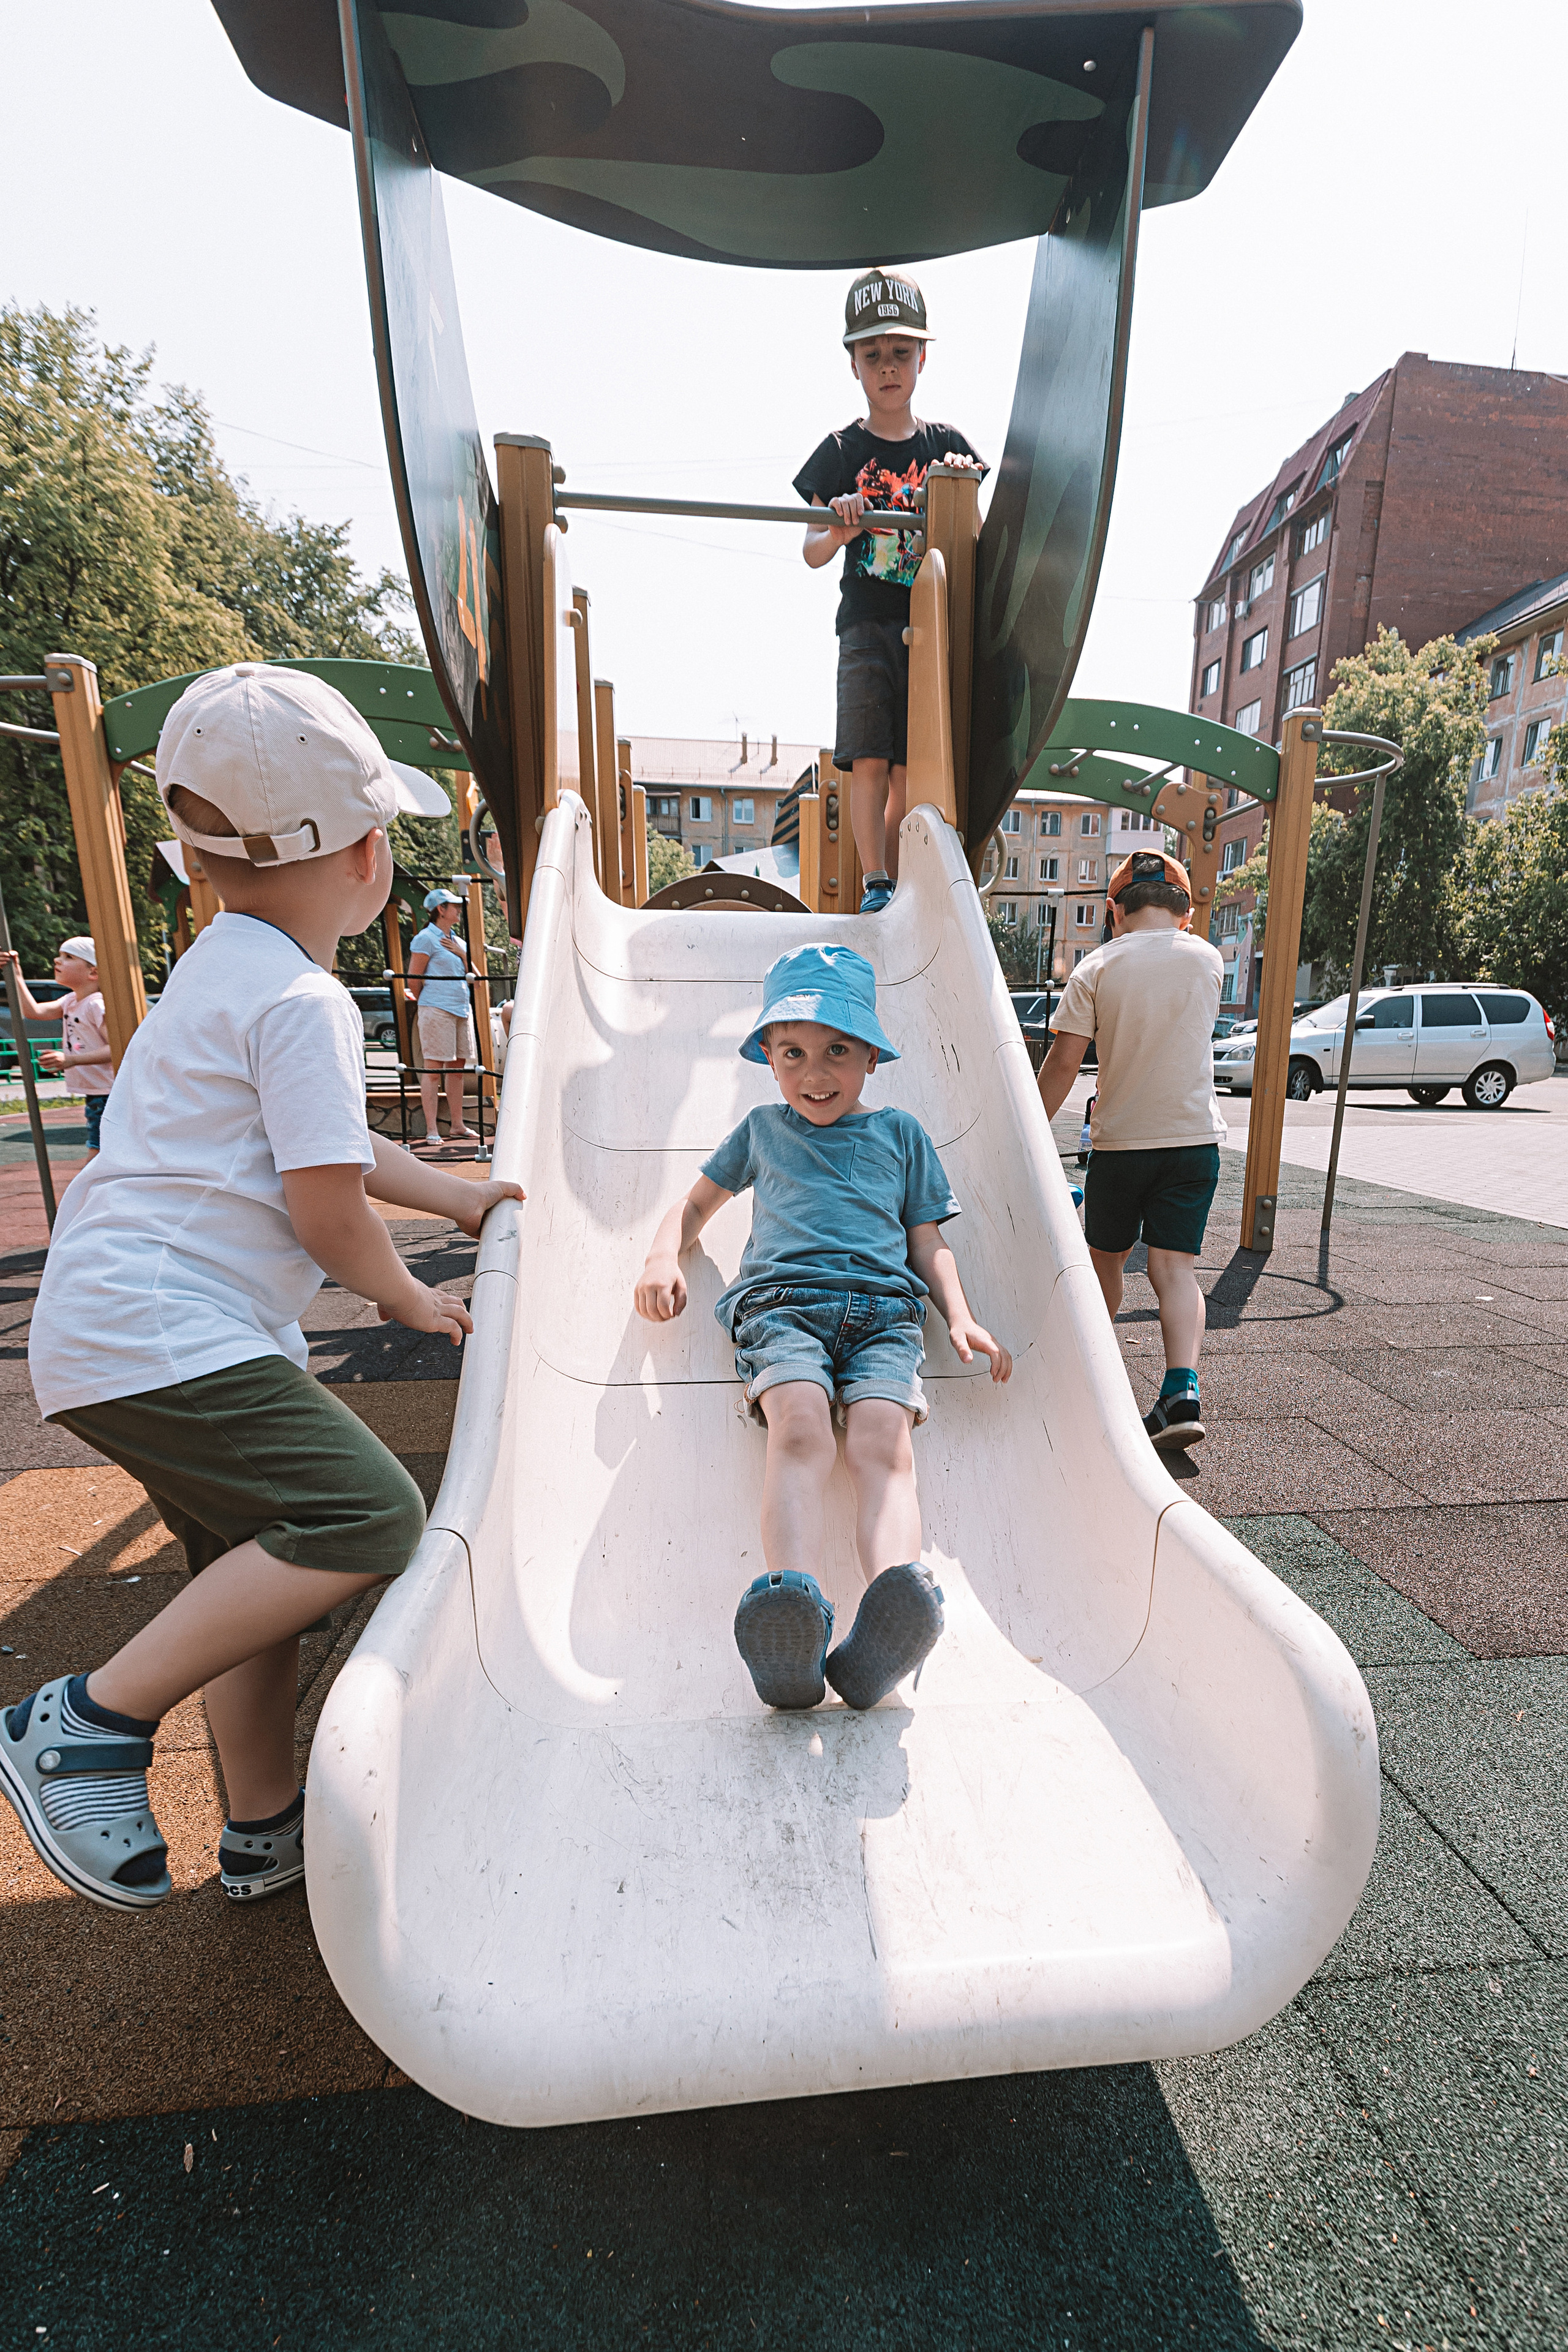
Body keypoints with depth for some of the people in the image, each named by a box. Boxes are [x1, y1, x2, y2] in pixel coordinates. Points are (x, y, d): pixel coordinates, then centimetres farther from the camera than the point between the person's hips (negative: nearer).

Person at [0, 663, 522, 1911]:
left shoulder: (229, 969, 17)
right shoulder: (302, 999, -17)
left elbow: (321, 1141, 26)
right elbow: (327, 1207, -21)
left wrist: (458, 1194, 29)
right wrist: (405, 1294, -1)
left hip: (119, 1326, 11)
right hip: (162, 1336, -11)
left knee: (256, 1569, 17)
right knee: (367, 1515, -18)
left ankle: (266, 1830, 34)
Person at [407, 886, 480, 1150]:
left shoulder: (458, 942, 19)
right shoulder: (425, 938, -4)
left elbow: (473, 975, 14)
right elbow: (413, 978, -5)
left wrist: (462, 953, 0)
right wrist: (426, 1004, 6)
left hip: (462, 1009, 8)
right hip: (437, 1010, -8)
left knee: (457, 1068, 9)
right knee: (433, 1068, -6)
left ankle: (457, 1125, 16)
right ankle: (432, 1130, -5)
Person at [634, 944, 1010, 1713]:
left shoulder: (900, 1132, 27)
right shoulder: (762, 1129, 28)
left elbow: (928, 1242, 24)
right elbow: (697, 1202, 35)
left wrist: (961, 1320, 7)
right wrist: (664, 1257, 14)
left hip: (883, 1308, 1)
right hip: (781, 1301, 0)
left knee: (883, 1441, -29)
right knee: (800, 1423, -32)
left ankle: (880, 1642, -48)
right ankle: (790, 1614, -50)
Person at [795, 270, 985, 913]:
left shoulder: (946, 444, 13)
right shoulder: (841, 451, 9)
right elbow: (812, 553, 3)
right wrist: (839, 532, -18)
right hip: (866, 620, -1)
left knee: (909, 767, -1)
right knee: (869, 759, -15)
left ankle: (896, 887, 6)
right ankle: (875, 887, -11)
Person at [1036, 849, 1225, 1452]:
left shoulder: (1098, 967, -6)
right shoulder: (1207, 960, 2)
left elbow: (1062, 1063, -10)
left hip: (1120, 1142, -1)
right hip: (1195, 1139, 1)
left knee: (1105, 1259, 17)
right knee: (1176, 1268, 0)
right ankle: (1182, 1391, -17)